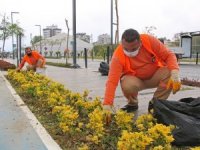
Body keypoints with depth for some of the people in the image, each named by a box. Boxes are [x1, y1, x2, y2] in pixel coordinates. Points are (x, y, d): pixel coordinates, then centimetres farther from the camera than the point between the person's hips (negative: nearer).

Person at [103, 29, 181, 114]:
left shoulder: (150, 40, -21)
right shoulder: (118, 56, -27)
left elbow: (169, 55, -17)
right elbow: (112, 81, -33)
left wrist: (175, 72, -36)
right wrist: (107, 105, -42)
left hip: (154, 75, 2)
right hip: (134, 78, -2)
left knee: (170, 74, -28)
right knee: (127, 85, -36)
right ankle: (132, 104, 1)